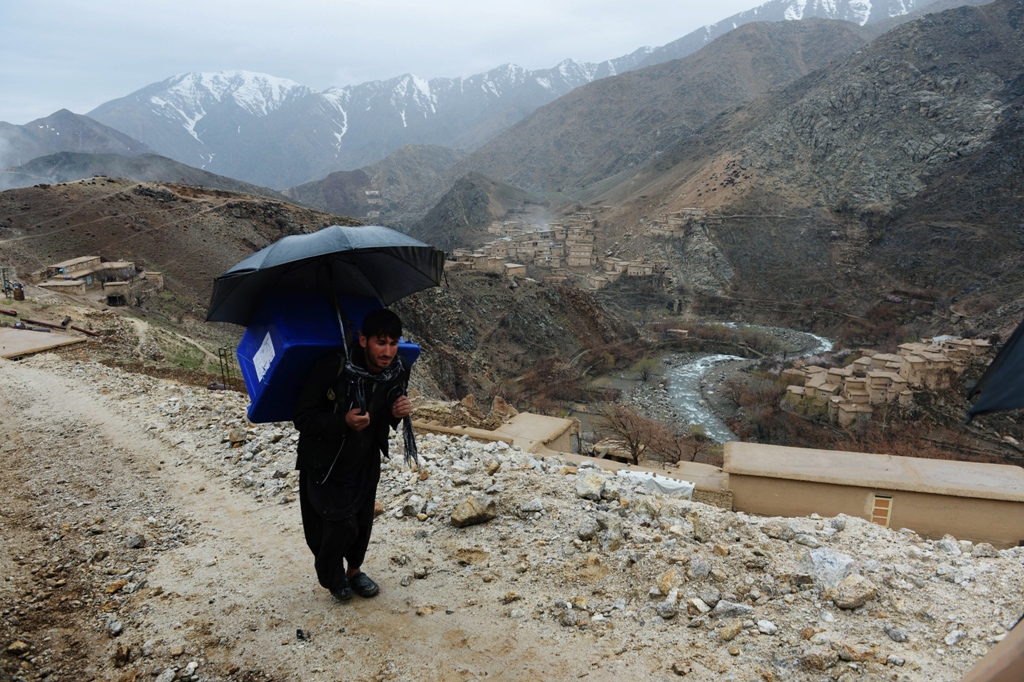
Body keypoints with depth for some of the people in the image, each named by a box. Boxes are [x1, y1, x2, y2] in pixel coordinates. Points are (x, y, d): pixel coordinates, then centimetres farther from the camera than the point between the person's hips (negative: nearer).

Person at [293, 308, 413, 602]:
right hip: (325, 464, -4)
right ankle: (332, 577, 27)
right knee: (339, 522, -5)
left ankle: (354, 569, 41)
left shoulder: (398, 370, -13)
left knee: (363, 520, 12)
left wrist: (398, 413, -18)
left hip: (365, 461, 5)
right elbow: (302, 418, -22)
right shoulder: (333, 367, -30)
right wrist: (343, 423, -38)